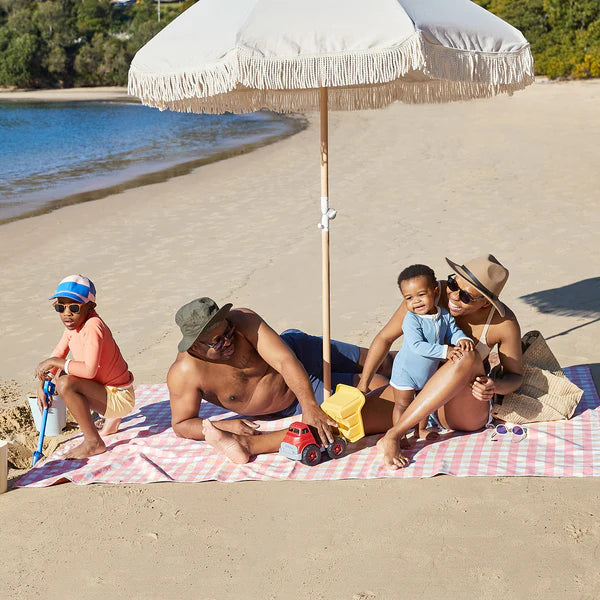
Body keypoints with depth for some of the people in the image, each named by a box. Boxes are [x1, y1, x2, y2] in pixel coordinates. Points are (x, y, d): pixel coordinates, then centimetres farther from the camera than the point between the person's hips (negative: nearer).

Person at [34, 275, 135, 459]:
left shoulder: (92, 326, -25)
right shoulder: (73, 324, 2)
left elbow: (89, 370, -35)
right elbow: (57, 355, 14)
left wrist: (53, 362, -25)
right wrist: (42, 384, 1)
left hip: (120, 399, -10)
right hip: (106, 390, 10)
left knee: (66, 383, -28)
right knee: (59, 373, 26)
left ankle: (93, 442, -15)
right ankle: (112, 418, 26)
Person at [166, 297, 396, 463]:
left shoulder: (242, 320, -31)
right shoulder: (184, 374, -28)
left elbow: (286, 360, -38)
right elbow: (181, 424, -18)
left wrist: (309, 405, -49)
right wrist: (225, 426, -34)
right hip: (289, 406, -1)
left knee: (382, 364, 17)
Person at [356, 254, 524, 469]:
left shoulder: (504, 323, -16)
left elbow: (515, 375, -3)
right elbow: (385, 338, -7)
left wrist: (495, 386, -27)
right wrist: (362, 387, -13)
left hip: (468, 414, -3)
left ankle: (393, 436, -35)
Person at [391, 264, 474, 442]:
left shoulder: (444, 315, -9)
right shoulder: (411, 319, -28)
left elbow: (454, 331, -3)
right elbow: (417, 346, -35)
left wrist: (462, 339, -28)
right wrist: (444, 351, -40)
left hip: (429, 371, 6)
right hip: (406, 371, -6)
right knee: (402, 404, 3)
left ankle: (421, 430, 42)